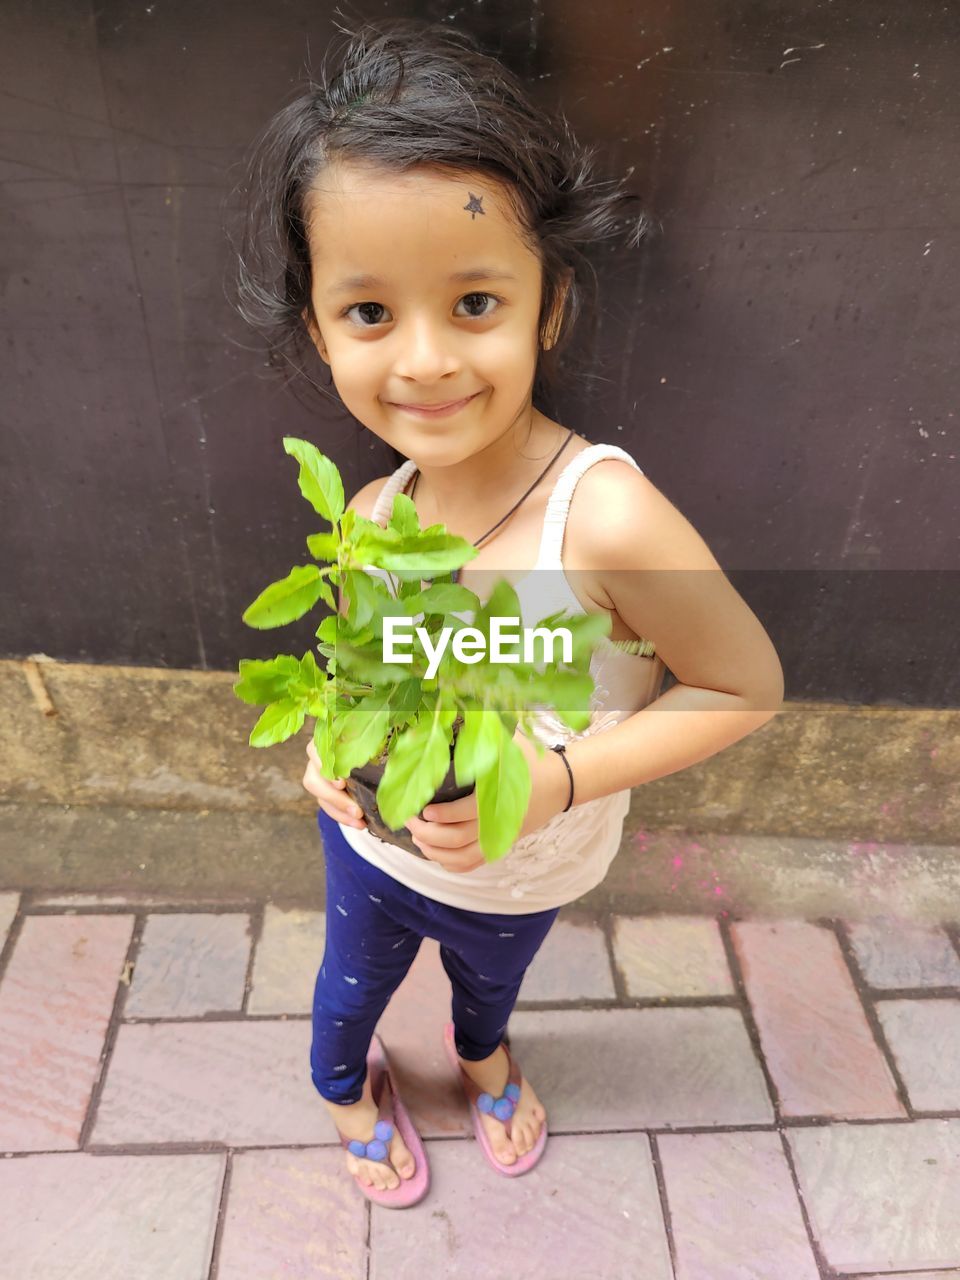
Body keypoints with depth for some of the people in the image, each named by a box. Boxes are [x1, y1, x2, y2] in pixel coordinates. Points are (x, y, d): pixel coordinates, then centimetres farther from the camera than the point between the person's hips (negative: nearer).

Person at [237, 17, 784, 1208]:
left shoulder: (606, 519, -37)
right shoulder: (372, 514, -21)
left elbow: (747, 684, -26)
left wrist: (561, 776, -35)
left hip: (522, 876, -2)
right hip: (370, 841, 2)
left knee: (491, 976, 33)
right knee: (355, 978, 30)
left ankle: (482, 1050, 71)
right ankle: (345, 1087, 68)